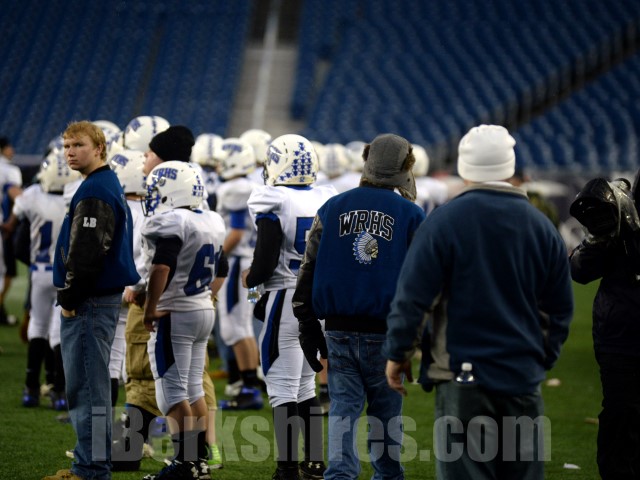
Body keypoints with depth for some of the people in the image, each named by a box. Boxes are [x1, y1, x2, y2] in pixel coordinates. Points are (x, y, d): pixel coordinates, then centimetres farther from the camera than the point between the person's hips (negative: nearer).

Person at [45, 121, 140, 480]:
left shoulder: (95, 191, -16)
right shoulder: (110, 187, 17)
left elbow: (86, 252, -22)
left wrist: (70, 298, -14)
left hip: (90, 302, -11)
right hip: (105, 298, 11)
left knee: (87, 387, -7)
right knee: (91, 385, 15)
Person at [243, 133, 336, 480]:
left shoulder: (274, 203, -14)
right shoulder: (327, 201, 6)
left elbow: (266, 261, -16)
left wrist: (250, 279, 4)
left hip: (287, 299, -7)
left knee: (283, 389, -1)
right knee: (306, 386, 18)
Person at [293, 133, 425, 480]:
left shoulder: (332, 209, 7)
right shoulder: (411, 216, 0)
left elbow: (309, 269, 7)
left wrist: (308, 326, 11)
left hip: (338, 330, 2)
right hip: (385, 333, -2)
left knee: (343, 407, 4)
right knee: (385, 410, 10)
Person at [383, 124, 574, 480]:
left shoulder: (445, 220, -8)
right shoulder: (542, 227, 6)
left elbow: (412, 294, -9)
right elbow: (560, 307, 12)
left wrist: (397, 352, 3)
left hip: (463, 374, -4)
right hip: (523, 377, 4)